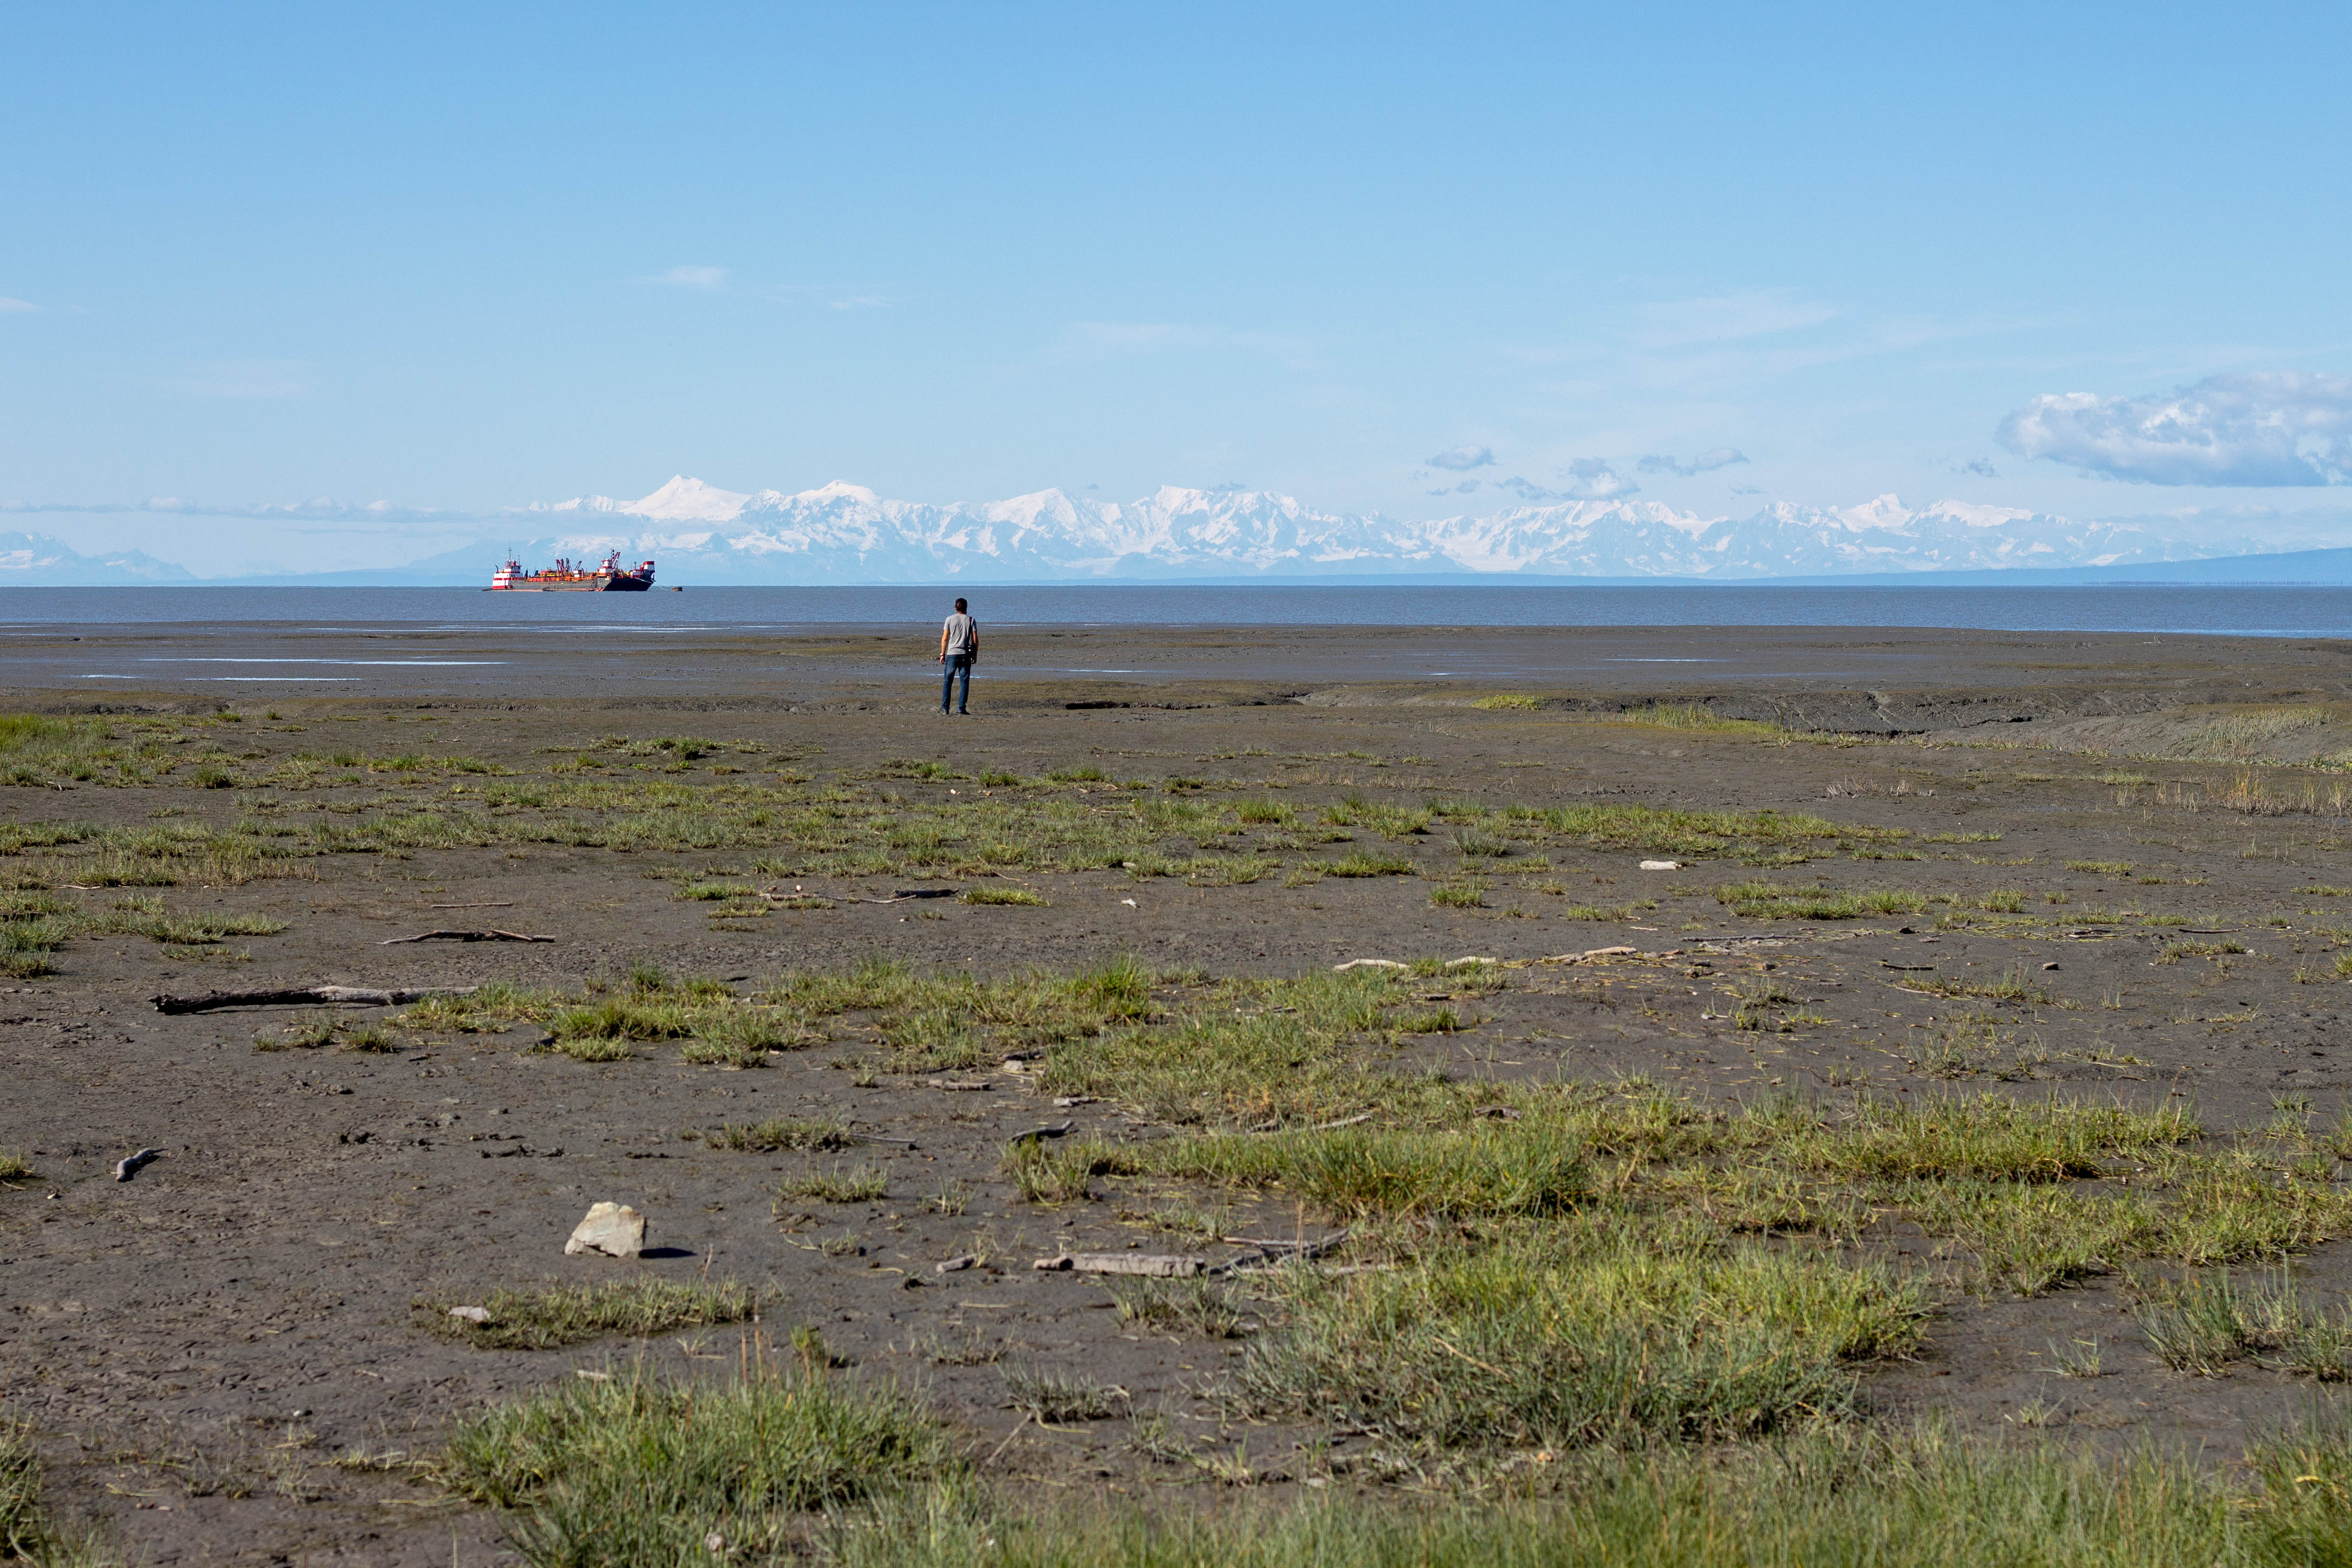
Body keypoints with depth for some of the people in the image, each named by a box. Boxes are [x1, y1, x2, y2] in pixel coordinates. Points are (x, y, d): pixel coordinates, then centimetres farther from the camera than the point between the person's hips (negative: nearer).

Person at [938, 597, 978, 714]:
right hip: (965, 655, 0)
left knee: (947, 682, 6)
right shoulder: (971, 620, 3)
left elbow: (945, 638, 0)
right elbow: (975, 640, 1)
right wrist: (975, 655, 9)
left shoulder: (950, 619, 2)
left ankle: (945, 708, 3)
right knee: (965, 682, 4)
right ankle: (961, 707, -2)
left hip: (952, 654, 0)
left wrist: (943, 654, 7)